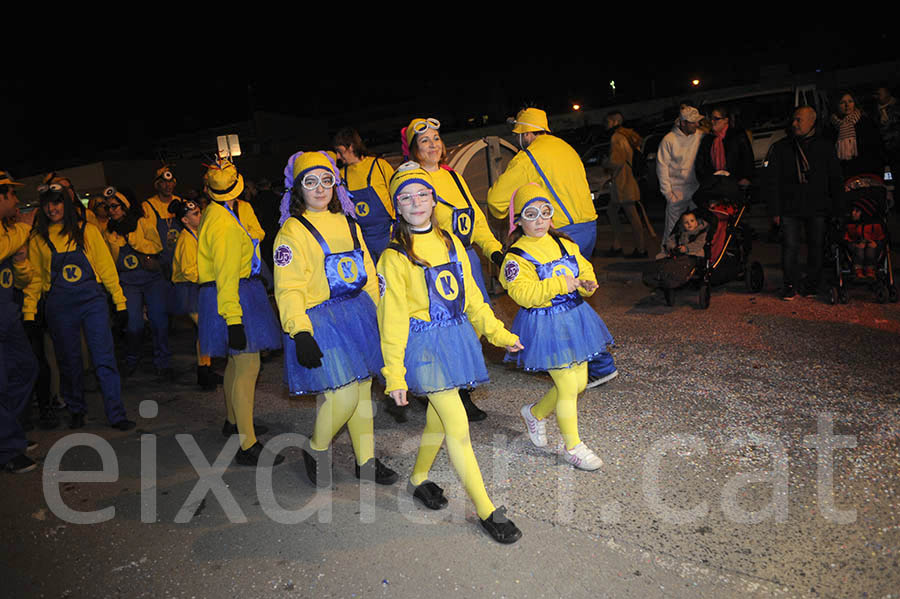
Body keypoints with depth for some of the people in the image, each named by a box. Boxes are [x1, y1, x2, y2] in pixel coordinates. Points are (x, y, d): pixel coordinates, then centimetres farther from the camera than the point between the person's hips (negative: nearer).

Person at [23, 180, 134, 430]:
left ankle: (116, 414, 0)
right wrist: (29, 313, 5)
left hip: (92, 300, -2)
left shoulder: (87, 231, 3)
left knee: (105, 359, -5)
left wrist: (120, 302, 0)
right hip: (59, 307, 2)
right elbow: (34, 278, 10)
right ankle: (76, 411, 26)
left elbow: (106, 267, 3)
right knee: (68, 361, 10)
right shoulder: (38, 238, 7)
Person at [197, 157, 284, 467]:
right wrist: (233, 319, -26)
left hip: (240, 293, 11)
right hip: (233, 298, -11)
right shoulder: (225, 224, -19)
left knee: (236, 361, 23)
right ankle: (248, 447, -11)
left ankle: (233, 421, 41)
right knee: (248, 366, -12)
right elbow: (226, 276, -25)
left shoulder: (214, 214, 14)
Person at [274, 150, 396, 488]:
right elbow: (288, 289, -12)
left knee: (363, 388, 11)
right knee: (344, 395, -11)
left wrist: (378, 314, 17)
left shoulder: (348, 223, 13)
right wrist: (300, 333, -21)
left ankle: (366, 460, 27)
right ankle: (315, 451, 18)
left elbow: (368, 273, 19)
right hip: (320, 319, -6)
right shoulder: (292, 231, -6)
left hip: (360, 314, 7)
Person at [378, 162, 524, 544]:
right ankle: (486, 510, 8)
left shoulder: (451, 243, 8)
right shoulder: (395, 257, -10)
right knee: (458, 429, -5)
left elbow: (470, 295, 16)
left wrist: (497, 332, 15)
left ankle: (419, 479, 41)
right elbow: (392, 319, -9)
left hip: (457, 337, 6)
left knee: (438, 418, 17)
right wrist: (394, 374, -11)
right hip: (424, 345, -6)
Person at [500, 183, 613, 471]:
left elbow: (585, 269, 14)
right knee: (568, 386, -3)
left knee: (580, 382, 13)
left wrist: (587, 284, -9)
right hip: (544, 325, -7)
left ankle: (535, 413, 38)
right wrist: (560, 285, -29)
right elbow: (524, 294, -22)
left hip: (574, 317, 7)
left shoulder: (565, 245, 8)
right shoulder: (516, 257, -13)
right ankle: (571, 446, 19)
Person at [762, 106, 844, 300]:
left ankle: (812, 284, 17)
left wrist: (836, 208, 7)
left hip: (818, 209, 1)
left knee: (816, 246, 4)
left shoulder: (825, 147, 10)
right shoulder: (780, 148, 7)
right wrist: (775, 210, -3)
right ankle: (790, 285, 4)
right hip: (790, 209, -1)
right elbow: (770, 182, 4)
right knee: (790, 246, -6)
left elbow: (836, 181, 14)